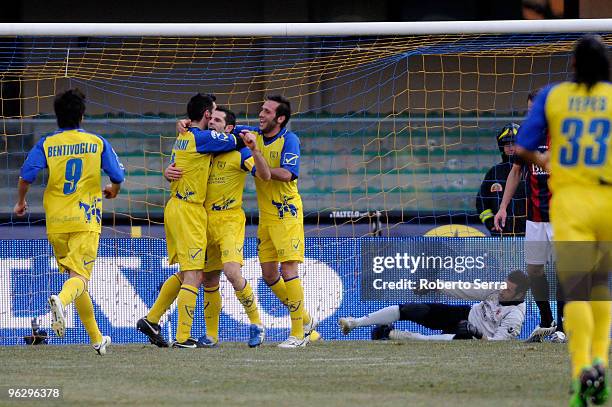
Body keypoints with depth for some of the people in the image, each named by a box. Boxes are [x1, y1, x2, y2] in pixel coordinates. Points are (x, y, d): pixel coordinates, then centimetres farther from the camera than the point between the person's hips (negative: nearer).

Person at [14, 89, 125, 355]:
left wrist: (21, 202, 9)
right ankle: (61, 301, -46)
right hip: (86, 221, -2)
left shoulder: (46, 144, 1)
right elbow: (118, 176, 4)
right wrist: (113, 191, 27)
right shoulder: (97, 143, 3)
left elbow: (26, 176, -9)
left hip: (56, 223, 2)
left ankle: (97, 339, 22)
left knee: (75, 275, 15)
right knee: (80, 276, -10)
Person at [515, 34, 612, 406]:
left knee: (576, 290, -5)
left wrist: (541, 161, 24)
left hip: (569, 201, -1)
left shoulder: (552, 96, 5)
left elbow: (523, 148, 3)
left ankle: (582, 369, -25)